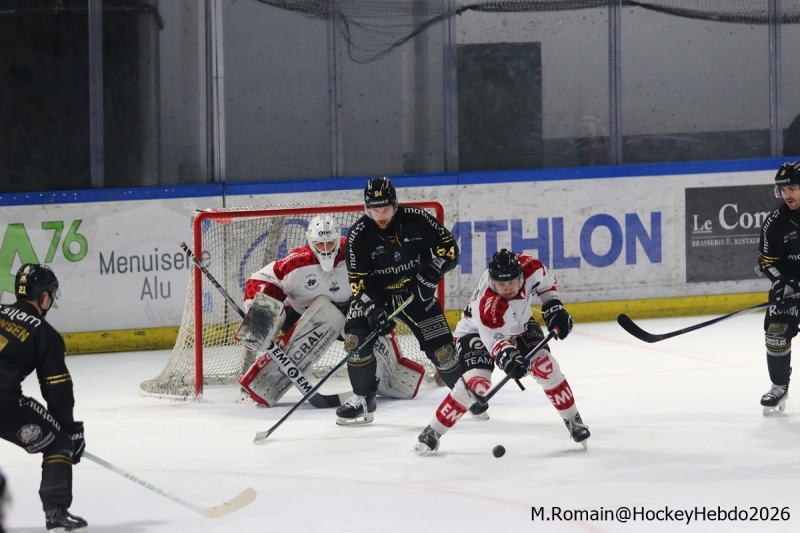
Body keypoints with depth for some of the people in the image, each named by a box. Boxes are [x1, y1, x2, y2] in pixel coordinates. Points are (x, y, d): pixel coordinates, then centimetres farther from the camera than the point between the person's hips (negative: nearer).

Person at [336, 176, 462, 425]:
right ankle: (363, 400, -6)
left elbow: (448, 246, -7)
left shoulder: (416, 219, -17)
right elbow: (359, 280, -16)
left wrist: (431, 273, -20)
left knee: (440, 345, -5)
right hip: (376, 294, 0)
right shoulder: (359, 235, -17)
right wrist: (373, 309, -29)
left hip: (416, 292, 0)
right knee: (356, 337, -20)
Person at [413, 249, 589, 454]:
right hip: (477, 332, -5)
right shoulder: (487, 304, -41)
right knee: (477, 381, -24)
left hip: (520, 326, 5)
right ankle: (432, 432, -12)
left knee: (544, 364, -13)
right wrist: (506, 356, -53)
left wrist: (553, 307, -10)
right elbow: (493, 337, -36)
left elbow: (546, 283, -3)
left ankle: (572, 419, 7)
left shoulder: (531, 268, -27)